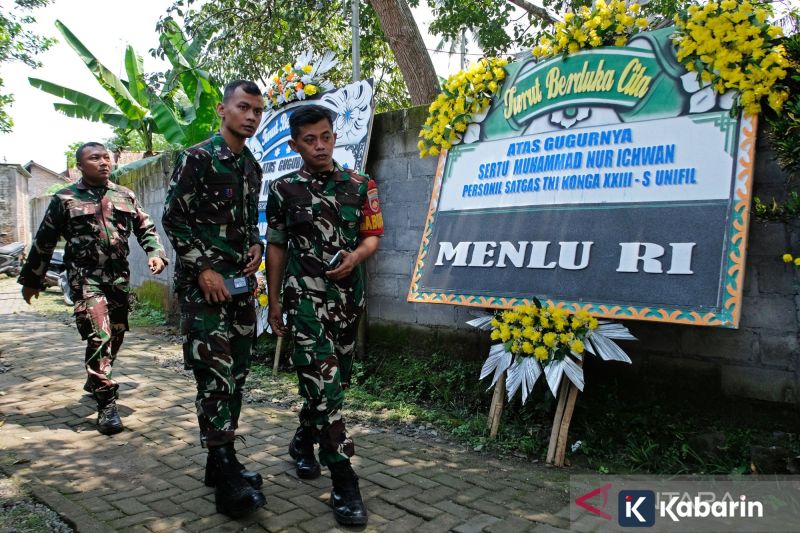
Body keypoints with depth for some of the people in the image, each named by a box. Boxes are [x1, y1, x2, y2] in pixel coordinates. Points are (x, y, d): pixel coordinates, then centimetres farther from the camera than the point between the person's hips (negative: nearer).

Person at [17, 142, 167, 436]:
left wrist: (156, 252, -5)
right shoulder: (65, 199, 2)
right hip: (85, 277, -4)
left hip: (119, 276, 5)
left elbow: (146, 228, 15)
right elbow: (44, 241, 7)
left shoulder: (125, 196, 12)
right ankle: (106, 403, -9)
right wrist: (31, 279, 10)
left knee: (115, 335, 14)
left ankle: (95, 381, 38)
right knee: (99, 336, -14)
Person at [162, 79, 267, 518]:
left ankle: (222, 462, 23)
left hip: (241, 284, 8)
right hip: (203, 284, -7)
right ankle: (227, 483, -3)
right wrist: (204, 269, -15)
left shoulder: (252, 166, 15)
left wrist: (255, 245, 3)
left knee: (236, 374, 10)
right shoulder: (197, 158, -6)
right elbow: (173, 219, -9)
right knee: (215, 377, -9)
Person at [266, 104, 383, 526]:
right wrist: (274, 301, 4)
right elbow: (276, 247, 5)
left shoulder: (359, 185, 5)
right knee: (324, 383, -11)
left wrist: (356, 257, -15)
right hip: (305, 297, -3)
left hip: (348, 295, 4)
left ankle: (303, 441, 40)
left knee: (335, 379, 14)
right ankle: (344, 484, -5)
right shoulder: (283, 189, 1)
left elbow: (372, 236, 8)